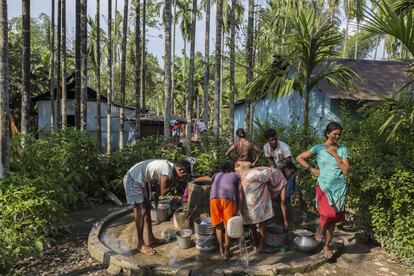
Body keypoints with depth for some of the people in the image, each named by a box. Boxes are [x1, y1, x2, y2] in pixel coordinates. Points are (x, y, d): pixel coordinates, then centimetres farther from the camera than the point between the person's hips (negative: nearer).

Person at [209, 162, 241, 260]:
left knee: (218, 224, 17)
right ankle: (226, 251, 13)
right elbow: (237, 193, 25)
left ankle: (221, 249, 23)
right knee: (228, 225, 11)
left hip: (214, 197, 2)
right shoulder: (235, 176, 27)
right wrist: (237, 208, 30)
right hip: (228, 198, -2)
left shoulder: (217, 175, 33)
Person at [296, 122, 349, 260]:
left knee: (334, 218, 7)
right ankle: (320, 229, 10)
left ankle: (326, 246, 25)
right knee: (329, 213, -23)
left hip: (339, 187, 3)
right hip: (324, 186, -3)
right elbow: (299, 158, 1)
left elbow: (346, 171, -3)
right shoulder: (318, 148, -1)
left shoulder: (342, 149, 5)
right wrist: (312, 169, -6)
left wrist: (335, 155, -9)